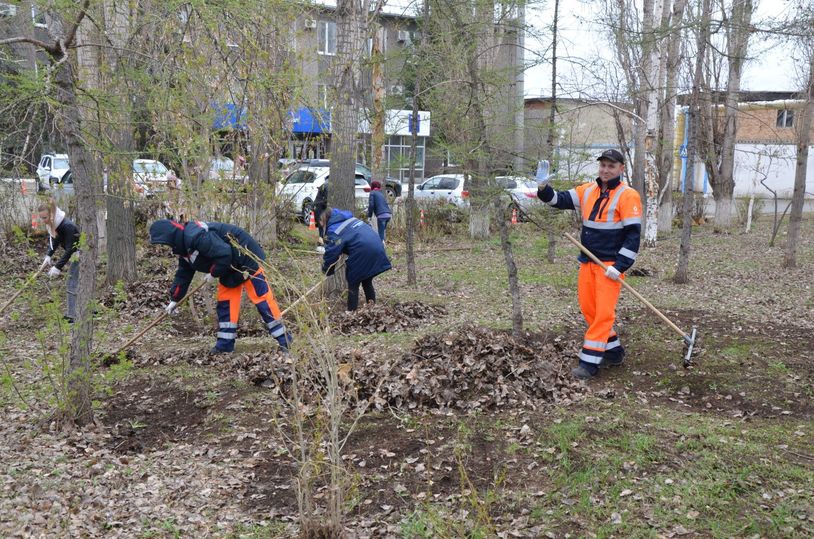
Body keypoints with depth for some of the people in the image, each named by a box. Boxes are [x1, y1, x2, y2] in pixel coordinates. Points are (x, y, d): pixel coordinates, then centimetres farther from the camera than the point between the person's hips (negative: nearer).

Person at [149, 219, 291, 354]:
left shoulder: (195, 236, -30)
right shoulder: (184, 247, 6)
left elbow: (224, 254, -34)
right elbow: (183, 274, 17)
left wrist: (214, 273, -17)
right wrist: (174, 299, 18)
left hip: (246, 260, -10)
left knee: (262, 298, -10)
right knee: (225, 303, 8)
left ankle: (285, 341, -6)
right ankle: (225, 344, 14)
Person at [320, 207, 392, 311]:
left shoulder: (334, 230, -3)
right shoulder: (350, 218, 22)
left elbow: (331, 253, -8)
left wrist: (326, 270, 7)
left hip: (363, 254, -8)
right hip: (377, 248, 8)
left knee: (353, 284, 8)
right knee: (367, 282, 23)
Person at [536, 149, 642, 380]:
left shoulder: (627, 196, -9)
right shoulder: (588, 191, 9)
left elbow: (633, 234, -12)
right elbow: (560, 200, 7)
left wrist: (619, 266, -17)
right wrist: (544, 188, -14)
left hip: (611, 264, -7)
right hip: (588, 262, 7)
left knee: (603, 312, -6)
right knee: (588, 308, 11)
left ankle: (590, 361, -3)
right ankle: (614, 351, 26)